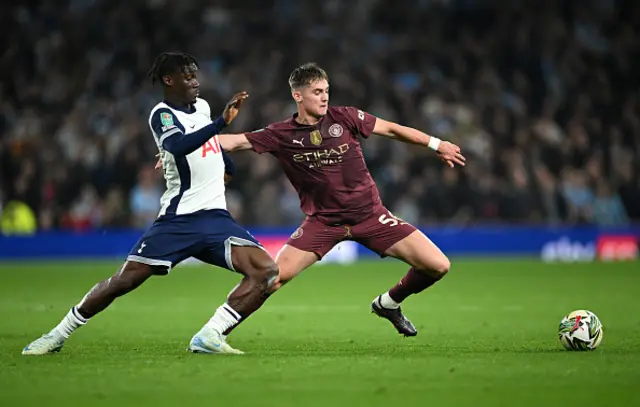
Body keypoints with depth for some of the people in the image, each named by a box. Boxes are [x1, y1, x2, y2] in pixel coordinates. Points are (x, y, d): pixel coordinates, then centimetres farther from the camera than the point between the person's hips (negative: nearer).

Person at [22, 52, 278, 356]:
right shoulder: (162, 114, -9)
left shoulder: (202, 106, 13)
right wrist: (222, 122, -39)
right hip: (177, 220, -6)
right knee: (125, 280, -5)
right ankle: (59, 335, 14)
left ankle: (210, 337, -17)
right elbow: (178, 146, -33)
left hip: (215, 217, 6)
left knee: (266, 271, -16)